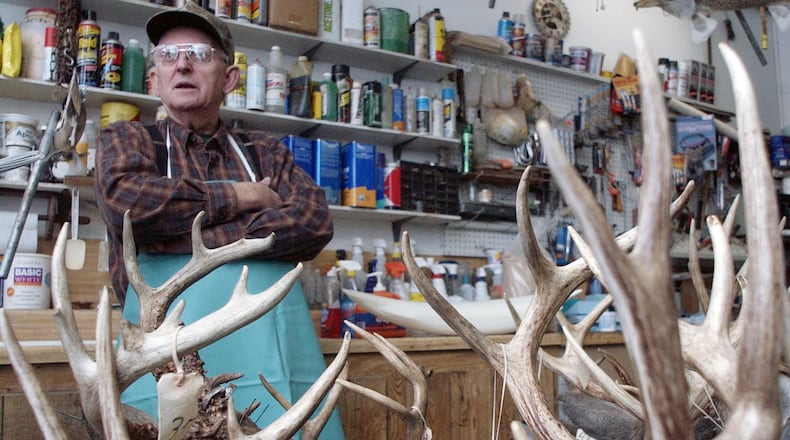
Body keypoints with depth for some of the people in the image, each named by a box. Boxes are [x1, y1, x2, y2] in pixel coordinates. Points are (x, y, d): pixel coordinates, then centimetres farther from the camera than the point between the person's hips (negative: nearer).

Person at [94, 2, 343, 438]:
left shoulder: (266, 152, 16)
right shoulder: (126, 139, 12)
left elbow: (314, 223, -2)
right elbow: (127, 202, -11)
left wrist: (191, 236, -9)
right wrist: (243, 196, -3)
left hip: (278, 354, 2)